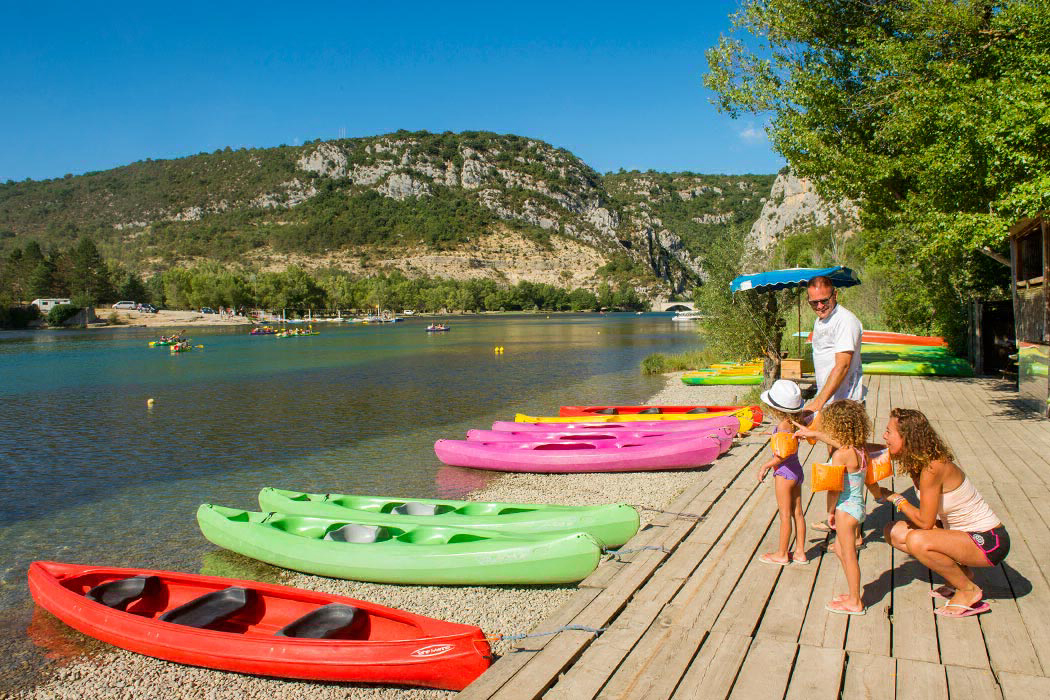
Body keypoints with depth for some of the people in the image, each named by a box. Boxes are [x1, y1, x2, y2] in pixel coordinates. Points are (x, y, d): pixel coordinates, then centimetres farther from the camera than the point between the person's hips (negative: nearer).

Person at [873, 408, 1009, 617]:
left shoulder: (932, 468, -26)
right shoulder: (917, 464, 0)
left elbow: (925, 522, -23)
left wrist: (895, 498, -10)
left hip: (988, 542, -9)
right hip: (965, 533, 9)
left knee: (917, 541, -31)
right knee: (894, 532, 4)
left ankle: (969, 591, -6)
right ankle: (961, 572, 11)